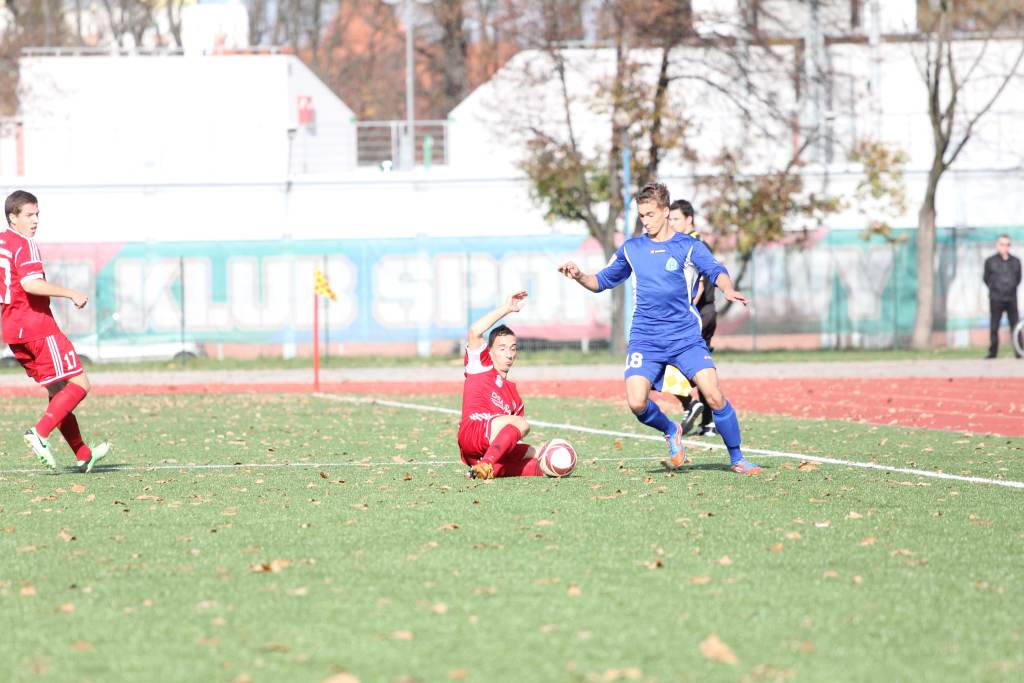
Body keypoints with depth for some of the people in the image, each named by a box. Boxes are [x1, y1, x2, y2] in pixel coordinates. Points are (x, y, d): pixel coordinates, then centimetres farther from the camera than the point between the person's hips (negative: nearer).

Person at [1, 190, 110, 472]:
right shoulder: (24, 245, -14)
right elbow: (30, 283, -28)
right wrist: (72, 294, -22)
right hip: (37, 326, -10)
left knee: (57, 390, 14)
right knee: (79, 383, -5)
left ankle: (84, 456, 16)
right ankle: (40, 433, -17)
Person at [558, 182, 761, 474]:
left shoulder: (689, 246, 1)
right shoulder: (631, 248, 11)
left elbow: (715, 271, -14)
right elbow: (603, 281, 21)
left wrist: (727, 289, -36)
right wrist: (580, 277, 0)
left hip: (685, 337, -2)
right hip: (645, 339, 2)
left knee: (714, 395, -16)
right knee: (637, 403, -18)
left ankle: (737, 458, 2)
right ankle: (671, 432, 15)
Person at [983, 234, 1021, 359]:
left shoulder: (1015, 261, 8)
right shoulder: (990, 261, 2)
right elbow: (986, 279, 10)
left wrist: (1012, 288, 9)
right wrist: (994, 289, 7)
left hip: (1012, 298, 2)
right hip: (996, 299, -2)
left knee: (1015, 326, 0)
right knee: (994, 327, 0)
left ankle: (1018, 352, 4)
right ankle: (993, 352, 5)